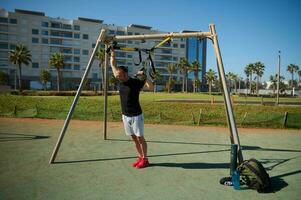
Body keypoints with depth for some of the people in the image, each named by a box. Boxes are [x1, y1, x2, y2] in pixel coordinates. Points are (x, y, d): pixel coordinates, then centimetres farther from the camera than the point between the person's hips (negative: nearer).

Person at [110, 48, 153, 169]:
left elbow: (151, 87, -20)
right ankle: (140, 157, 25)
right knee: (134, 138, 13)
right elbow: (113, 65, 10)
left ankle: (145, 159, 14)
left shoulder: (136, 82, -14)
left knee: (140, 138, 2)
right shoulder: (120, 81, 2)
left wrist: (144, 77, -33)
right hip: (125, 116, 6)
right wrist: (112, 52, 10)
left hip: (136, 116, -6)